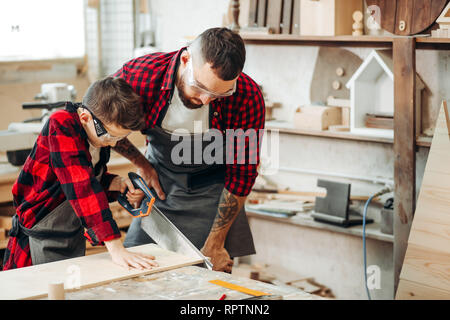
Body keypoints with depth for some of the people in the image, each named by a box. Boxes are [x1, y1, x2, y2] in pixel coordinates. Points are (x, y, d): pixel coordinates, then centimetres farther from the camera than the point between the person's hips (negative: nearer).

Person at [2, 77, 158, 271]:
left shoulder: (106, 128, -2)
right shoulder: (61, 126, -26)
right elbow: (81, 188, -36)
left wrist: (118, 184, -10)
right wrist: (115, 248, -41)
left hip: (75, 237, 7)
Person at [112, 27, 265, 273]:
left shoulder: (247, 97, -28)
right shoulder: (138, 76, -28)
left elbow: (241, 173, -16)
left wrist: (215, 244, -12)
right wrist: (142, 164, -5)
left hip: (212, 192, -1)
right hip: (159, 185, 1)